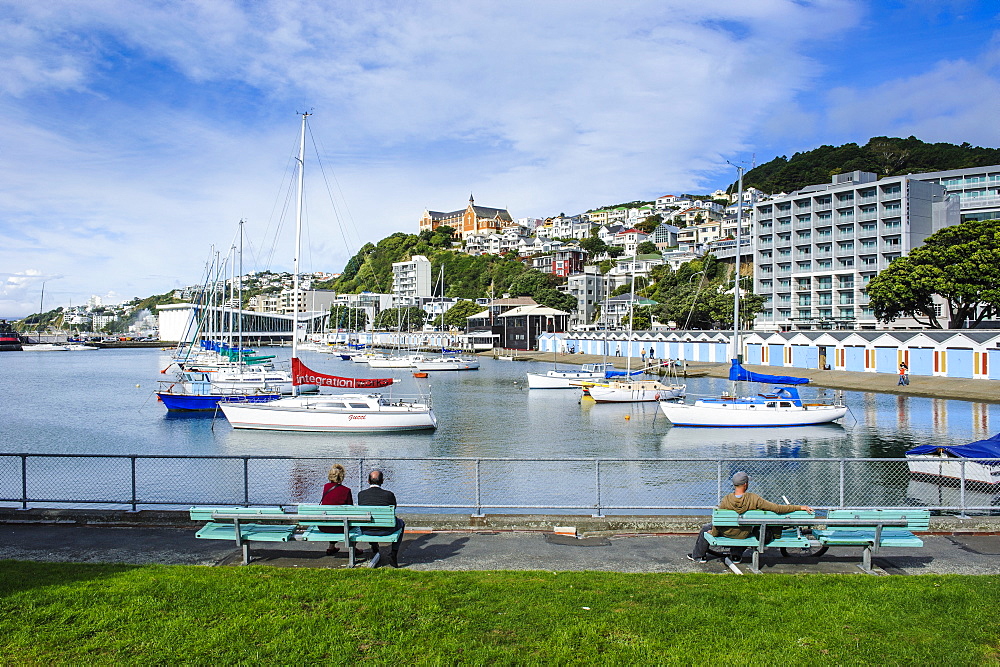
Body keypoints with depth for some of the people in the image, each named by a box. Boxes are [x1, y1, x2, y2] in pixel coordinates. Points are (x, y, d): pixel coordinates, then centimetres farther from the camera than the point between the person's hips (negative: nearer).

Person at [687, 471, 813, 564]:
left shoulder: (726, 500, -25)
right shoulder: (754, 499, -25)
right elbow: (777, 508, -24)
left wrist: (713, 533, 5)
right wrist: (800, 507, -17)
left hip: (727, 532, -2)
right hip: (744, 535, 2)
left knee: (706, 528, 24)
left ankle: (698, 556, 34)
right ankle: (736, 556, 42)